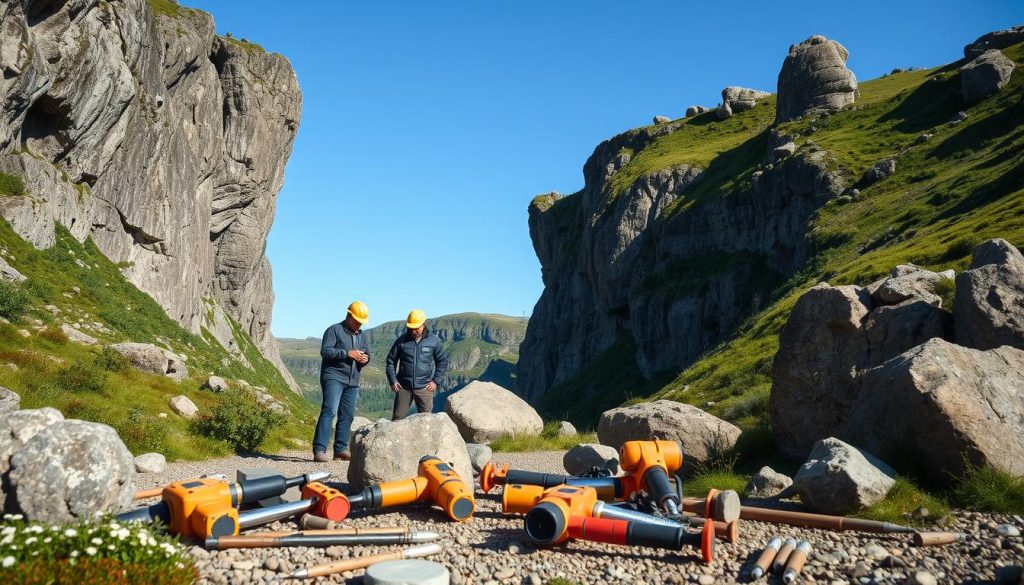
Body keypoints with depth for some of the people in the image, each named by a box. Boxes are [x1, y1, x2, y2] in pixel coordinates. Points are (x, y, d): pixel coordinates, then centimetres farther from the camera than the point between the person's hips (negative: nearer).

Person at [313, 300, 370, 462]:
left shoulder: (362, 335, 20)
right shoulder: (334, 330, -2)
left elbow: (367, 354, 25)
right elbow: (325, 351, -13)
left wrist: (365, 359, 1)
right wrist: (347, 353, -20)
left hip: (353, 382, 7)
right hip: (333, 378, -7)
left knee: (347, 415, 6)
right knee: (329, 411, -17)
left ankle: (341, 449, 13)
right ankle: (319, 450, -20)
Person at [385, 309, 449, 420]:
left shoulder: (434, 341, -1)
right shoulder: (401, 341, 0)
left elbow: (442, 362, 7)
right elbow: (391, 361, 8)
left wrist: (436, 381, -1)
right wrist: (393, 381, -1)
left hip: (424, 387, -1)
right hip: (403, 386, 1)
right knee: (397, 418, 4)